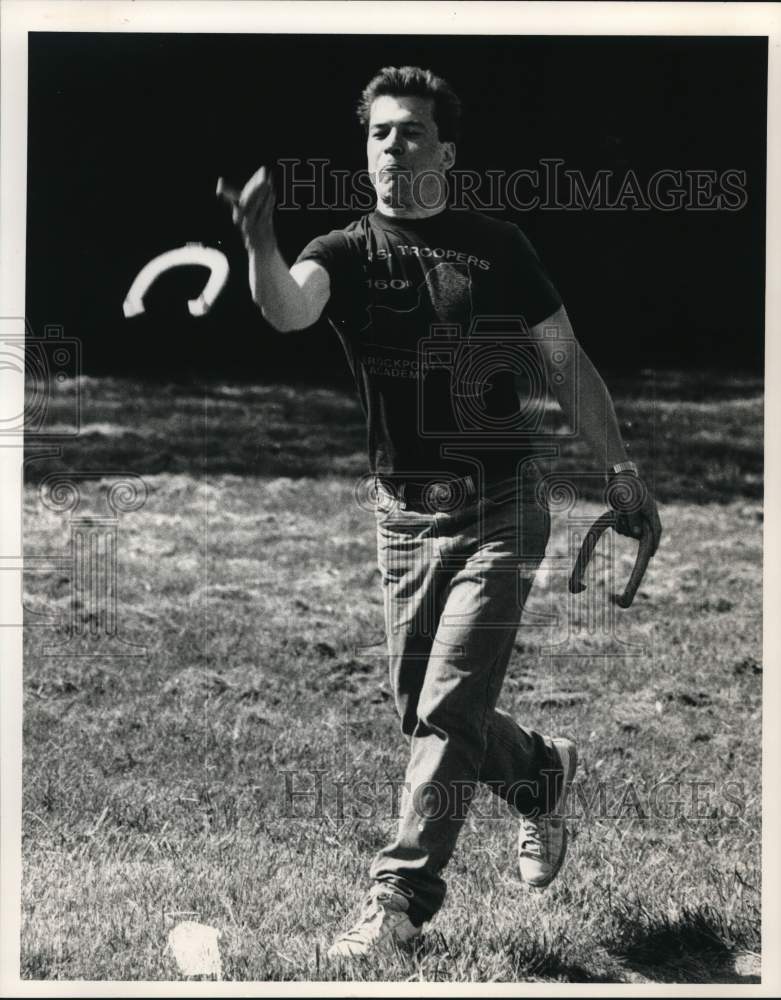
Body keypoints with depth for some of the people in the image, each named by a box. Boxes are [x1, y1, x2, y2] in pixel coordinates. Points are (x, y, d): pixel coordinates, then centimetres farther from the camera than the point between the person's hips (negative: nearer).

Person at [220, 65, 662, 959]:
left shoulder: (496, 247, 1)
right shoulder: (347, 254, 0)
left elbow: (566, 365, 9)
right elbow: (288, 309, -23)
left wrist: (623, 474, 9)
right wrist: (259, 241, -44)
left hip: (499, 511, -3)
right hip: (404, 516, 3)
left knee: (446, 711, -11)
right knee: (421, 716, 12)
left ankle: (401, 894, -3)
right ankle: (541, 773, 40)